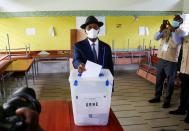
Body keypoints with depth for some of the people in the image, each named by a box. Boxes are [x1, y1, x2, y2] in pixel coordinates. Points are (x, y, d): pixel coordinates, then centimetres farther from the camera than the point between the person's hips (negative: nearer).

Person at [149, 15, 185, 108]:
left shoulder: (181, 32, -3)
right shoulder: (166, 29, 9)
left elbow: (177, 42, -21)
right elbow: (156, 38, -2)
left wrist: (173, 30, -26)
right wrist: (161, 29, -17)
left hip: (171, 60, -4)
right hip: (161, 58, 5)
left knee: (170, 82, 5)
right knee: (159, 80, 14)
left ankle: (167, 100, 17)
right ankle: (157, 97, 30)